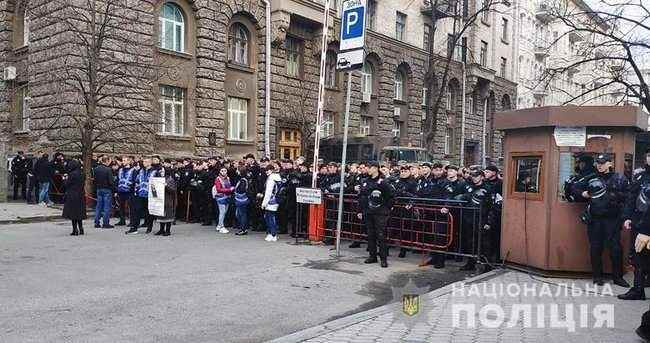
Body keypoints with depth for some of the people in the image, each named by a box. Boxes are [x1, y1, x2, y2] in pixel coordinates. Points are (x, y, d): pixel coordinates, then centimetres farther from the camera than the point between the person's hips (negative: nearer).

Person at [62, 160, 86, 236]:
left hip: (72, 196, -7)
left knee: (73, 213, 1)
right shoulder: (81, 174, 7)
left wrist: (65, 179, 11)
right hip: (80, 196, 7)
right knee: (79, 212, 14)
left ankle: (75, 230, 1)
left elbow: (67, 184, -11)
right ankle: (81, 229, 16)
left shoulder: (72, 174, -15)